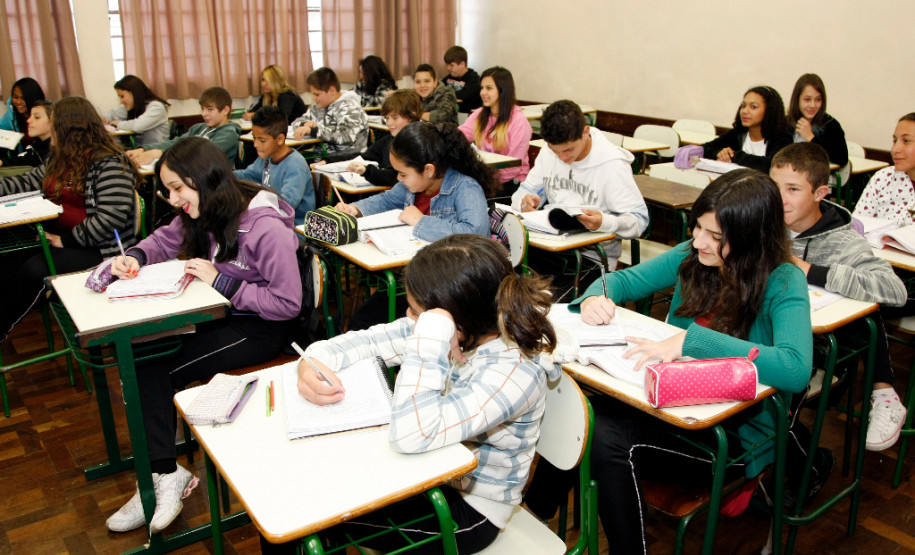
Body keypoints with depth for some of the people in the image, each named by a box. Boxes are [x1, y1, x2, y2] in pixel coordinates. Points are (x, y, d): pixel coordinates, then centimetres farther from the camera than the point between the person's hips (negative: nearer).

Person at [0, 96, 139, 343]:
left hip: (100, 249, -8)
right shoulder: (58, 160, 17)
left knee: (34, 269, -27)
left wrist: (66, 239, -19)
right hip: (55, 239, 9)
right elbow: (27, 182, 24)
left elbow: (112, 218, -22)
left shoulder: (109, 164, -14)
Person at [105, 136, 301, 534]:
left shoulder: (267, 229, -24)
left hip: (259, 330, -8)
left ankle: (165, 475, -1)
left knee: (153, 371, -16)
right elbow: (164, 240, 19)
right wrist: (135, 257, -4)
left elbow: (287, 304, -23)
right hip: (221, 315, 8)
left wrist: (220, 282, -22)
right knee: (140, 352, -11)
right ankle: (164, 473, -4)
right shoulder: (204, 215, 1)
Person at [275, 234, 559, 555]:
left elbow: (410, 435, -43)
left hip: (469, 509, -7)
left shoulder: (515, 372, -33)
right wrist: (313, 362, -21)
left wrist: (431, 335, -42)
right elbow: (365, 341, -2)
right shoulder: (468, 334, -12)